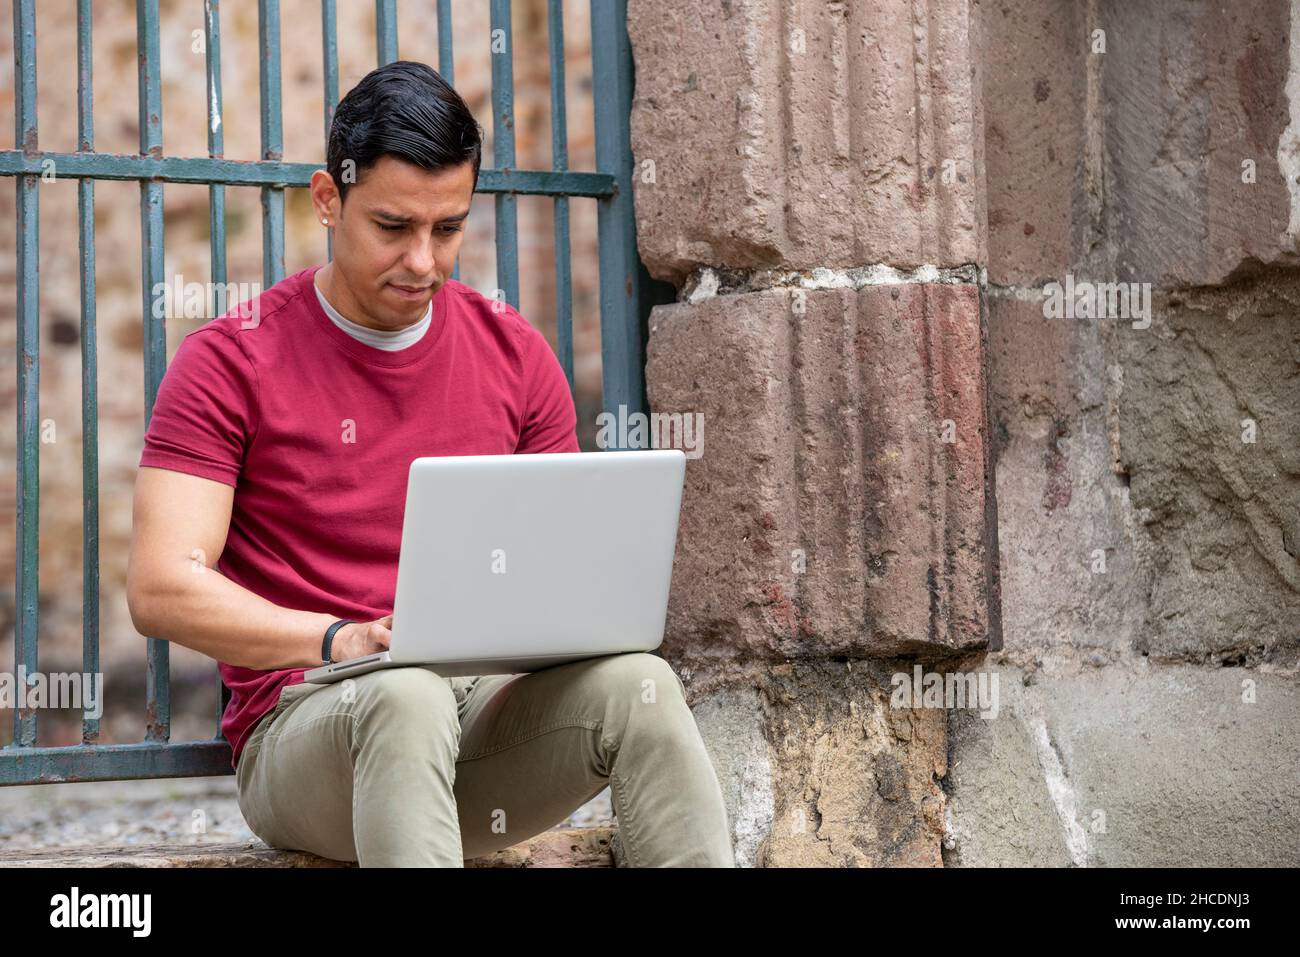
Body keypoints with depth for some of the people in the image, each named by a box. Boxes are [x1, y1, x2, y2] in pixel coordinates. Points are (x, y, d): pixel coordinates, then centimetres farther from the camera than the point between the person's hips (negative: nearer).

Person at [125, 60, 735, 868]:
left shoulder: (516, 353, 10)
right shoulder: (231, 363, -2)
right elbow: (160, 588, -10)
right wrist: (339, 640, -25)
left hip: (489, 701, 4)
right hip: (303, 727, -3)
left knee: (637, 683, -27)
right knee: (406, 696, -38)